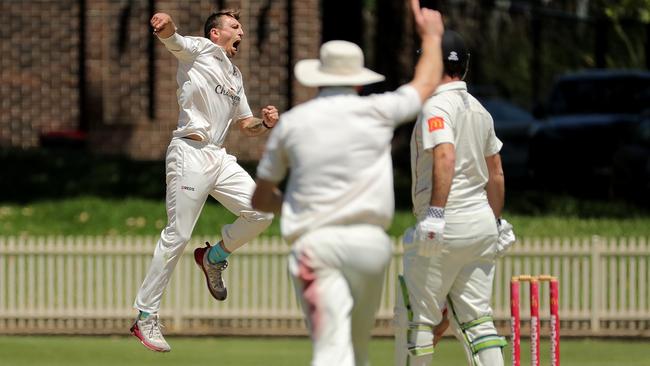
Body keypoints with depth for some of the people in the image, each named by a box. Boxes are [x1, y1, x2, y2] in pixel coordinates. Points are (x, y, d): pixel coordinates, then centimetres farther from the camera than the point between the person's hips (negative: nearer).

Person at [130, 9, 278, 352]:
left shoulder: (235, 76, 25)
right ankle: (145, 317, -7)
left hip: (220, 157, 7)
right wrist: (165, 24, -41)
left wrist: (265, 123, 6)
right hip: (191, 153, -7)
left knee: (261, 213, -5)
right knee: (177, 235, -11)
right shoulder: (200, 49, 3)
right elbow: (172, 40, -17)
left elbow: (246, 126, 29)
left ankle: (213, 258, 20)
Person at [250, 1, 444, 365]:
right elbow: (427, 82, 24)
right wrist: (431, 35, 40)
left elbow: (261, 199, 14)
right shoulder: (376, 111, 4)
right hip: (369, 241, 1)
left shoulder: (291, 123, 6)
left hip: (314, 244, -1)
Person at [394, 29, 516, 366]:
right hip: (483, 222, 8)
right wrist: (495, 222, 29)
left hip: (447, 225, -8)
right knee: (475, 317, 7)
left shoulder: (436, 107, -10)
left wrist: (436, 213, -33)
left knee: (415, 315, 1)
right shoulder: (479, 110, 15)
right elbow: (496, 176, 20)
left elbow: (445, 158, -27)